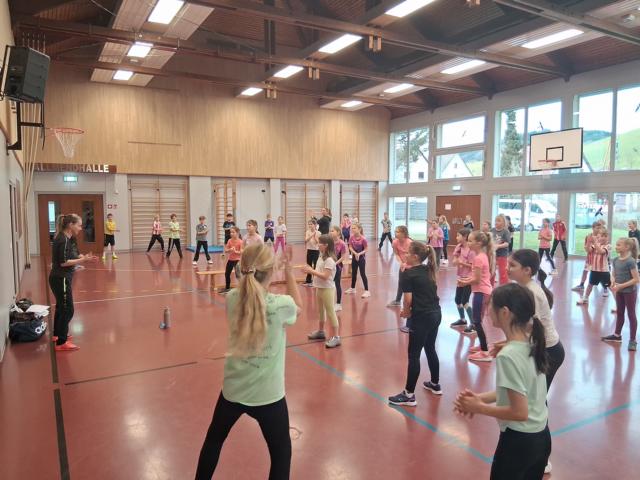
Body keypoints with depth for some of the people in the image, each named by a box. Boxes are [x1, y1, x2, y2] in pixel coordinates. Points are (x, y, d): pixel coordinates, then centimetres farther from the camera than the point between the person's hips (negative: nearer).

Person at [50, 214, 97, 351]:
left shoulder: (68, 239, 9)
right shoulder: (62, 240, -20)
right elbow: (63, 262, -23)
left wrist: (83, 258, -2)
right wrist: (83, 260, -21)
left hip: (62, 278, 10)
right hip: (61, 279, -10)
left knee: (61, 307, 23)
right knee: (67, 310, -5)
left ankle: (57, 334, 40)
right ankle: (61, 343, 1)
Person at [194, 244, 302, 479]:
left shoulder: (232, 299, -12)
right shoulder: (281, 305, -22)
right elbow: (298, 307, 2)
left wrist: (249, 271, 7)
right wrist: (289, 271, 6)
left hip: (232, 390, 4)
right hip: (268, 395, -4)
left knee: (213, 440, 30)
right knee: (281, 453, 17)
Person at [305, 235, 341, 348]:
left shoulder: (329, 260, -21)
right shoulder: (321, 256, 8)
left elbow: (325, 276, -26)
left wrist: (312, 271, -23)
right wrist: (310, 270, -4)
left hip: (327, 289, -10)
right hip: (319, 288, 10)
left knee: (330, 312, -5)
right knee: (321, 310, 21)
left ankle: (336, 337, 1)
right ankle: (320, 331, 37)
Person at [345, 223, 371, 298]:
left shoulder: (363, 239, -21)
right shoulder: (352, 238, -6)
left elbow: (365, 250, -14)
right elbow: (350, 247, -4)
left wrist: (359, 254, -27)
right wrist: (355, 253, -20)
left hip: (361, 257, -5)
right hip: (354, 257, 6)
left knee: (362, 274, -4)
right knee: (353, 273, 17)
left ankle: (367, 291, 3)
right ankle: (352, 288, 33)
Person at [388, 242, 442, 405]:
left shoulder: (409, 273, -12)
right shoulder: (428, 270, 11)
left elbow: (408, 299, -15)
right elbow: (429, 293, 12)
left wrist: (406, 312, 4)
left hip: (422, 317, -8)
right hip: (436, 314, 8)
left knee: (414, 355, 1)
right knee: (430, 349, 23)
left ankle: (409, 395, 7)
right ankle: (435, 384, 39)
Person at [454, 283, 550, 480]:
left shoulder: (508, 355, -27)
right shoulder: (531, 343, -2)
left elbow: (519, 412, -24)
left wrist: (478, 407, -14)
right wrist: (481, 397, 0)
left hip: (518, 441, -7)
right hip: (541, 437, 7)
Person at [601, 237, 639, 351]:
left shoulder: (630, 261, -20)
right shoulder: (616, 260, 1)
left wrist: (621, 286, -23)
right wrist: (613, 283, -7)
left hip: (630, 292, -7)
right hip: (619, 291, 7)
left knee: (631, 315, 4)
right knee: (619, 313, 18)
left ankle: (632, 340, 14)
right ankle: (617, 335, 33)